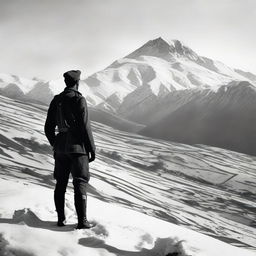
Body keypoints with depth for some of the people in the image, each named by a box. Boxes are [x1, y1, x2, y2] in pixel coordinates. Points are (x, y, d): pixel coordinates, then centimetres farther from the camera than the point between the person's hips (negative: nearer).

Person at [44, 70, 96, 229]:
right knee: (80, 183, -1)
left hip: (60, 148, 6)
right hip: (77, 147, -5)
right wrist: (92, 149, -7)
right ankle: (82, 220, -4)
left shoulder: (56, 100, 7)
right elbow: (85, 127, -14)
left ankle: (61, 219, 16)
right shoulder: (79, 99, -11)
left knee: (61, 183, 12)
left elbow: (48, 128, 11)